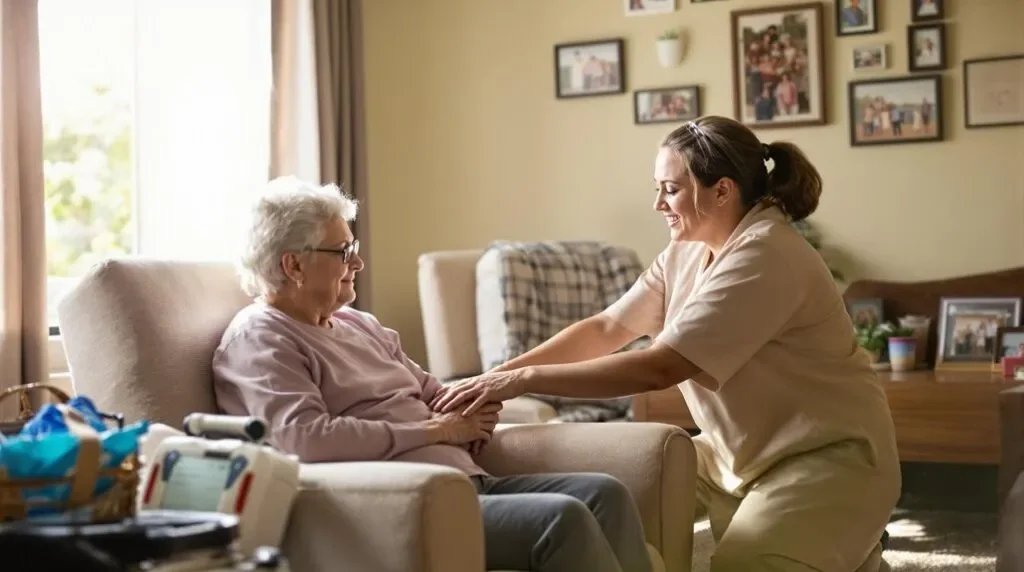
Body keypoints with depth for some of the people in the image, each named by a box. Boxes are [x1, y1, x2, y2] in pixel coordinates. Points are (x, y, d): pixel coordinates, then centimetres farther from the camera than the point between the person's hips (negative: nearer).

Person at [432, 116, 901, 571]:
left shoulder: (764, 258, -25)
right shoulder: (686, 254, 4)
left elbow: (659, 368, -31)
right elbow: (604, 329, 2)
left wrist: (524, 380, -30)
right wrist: (497, 377, -10)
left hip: (827, 456, -9)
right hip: (743, 452, 9)